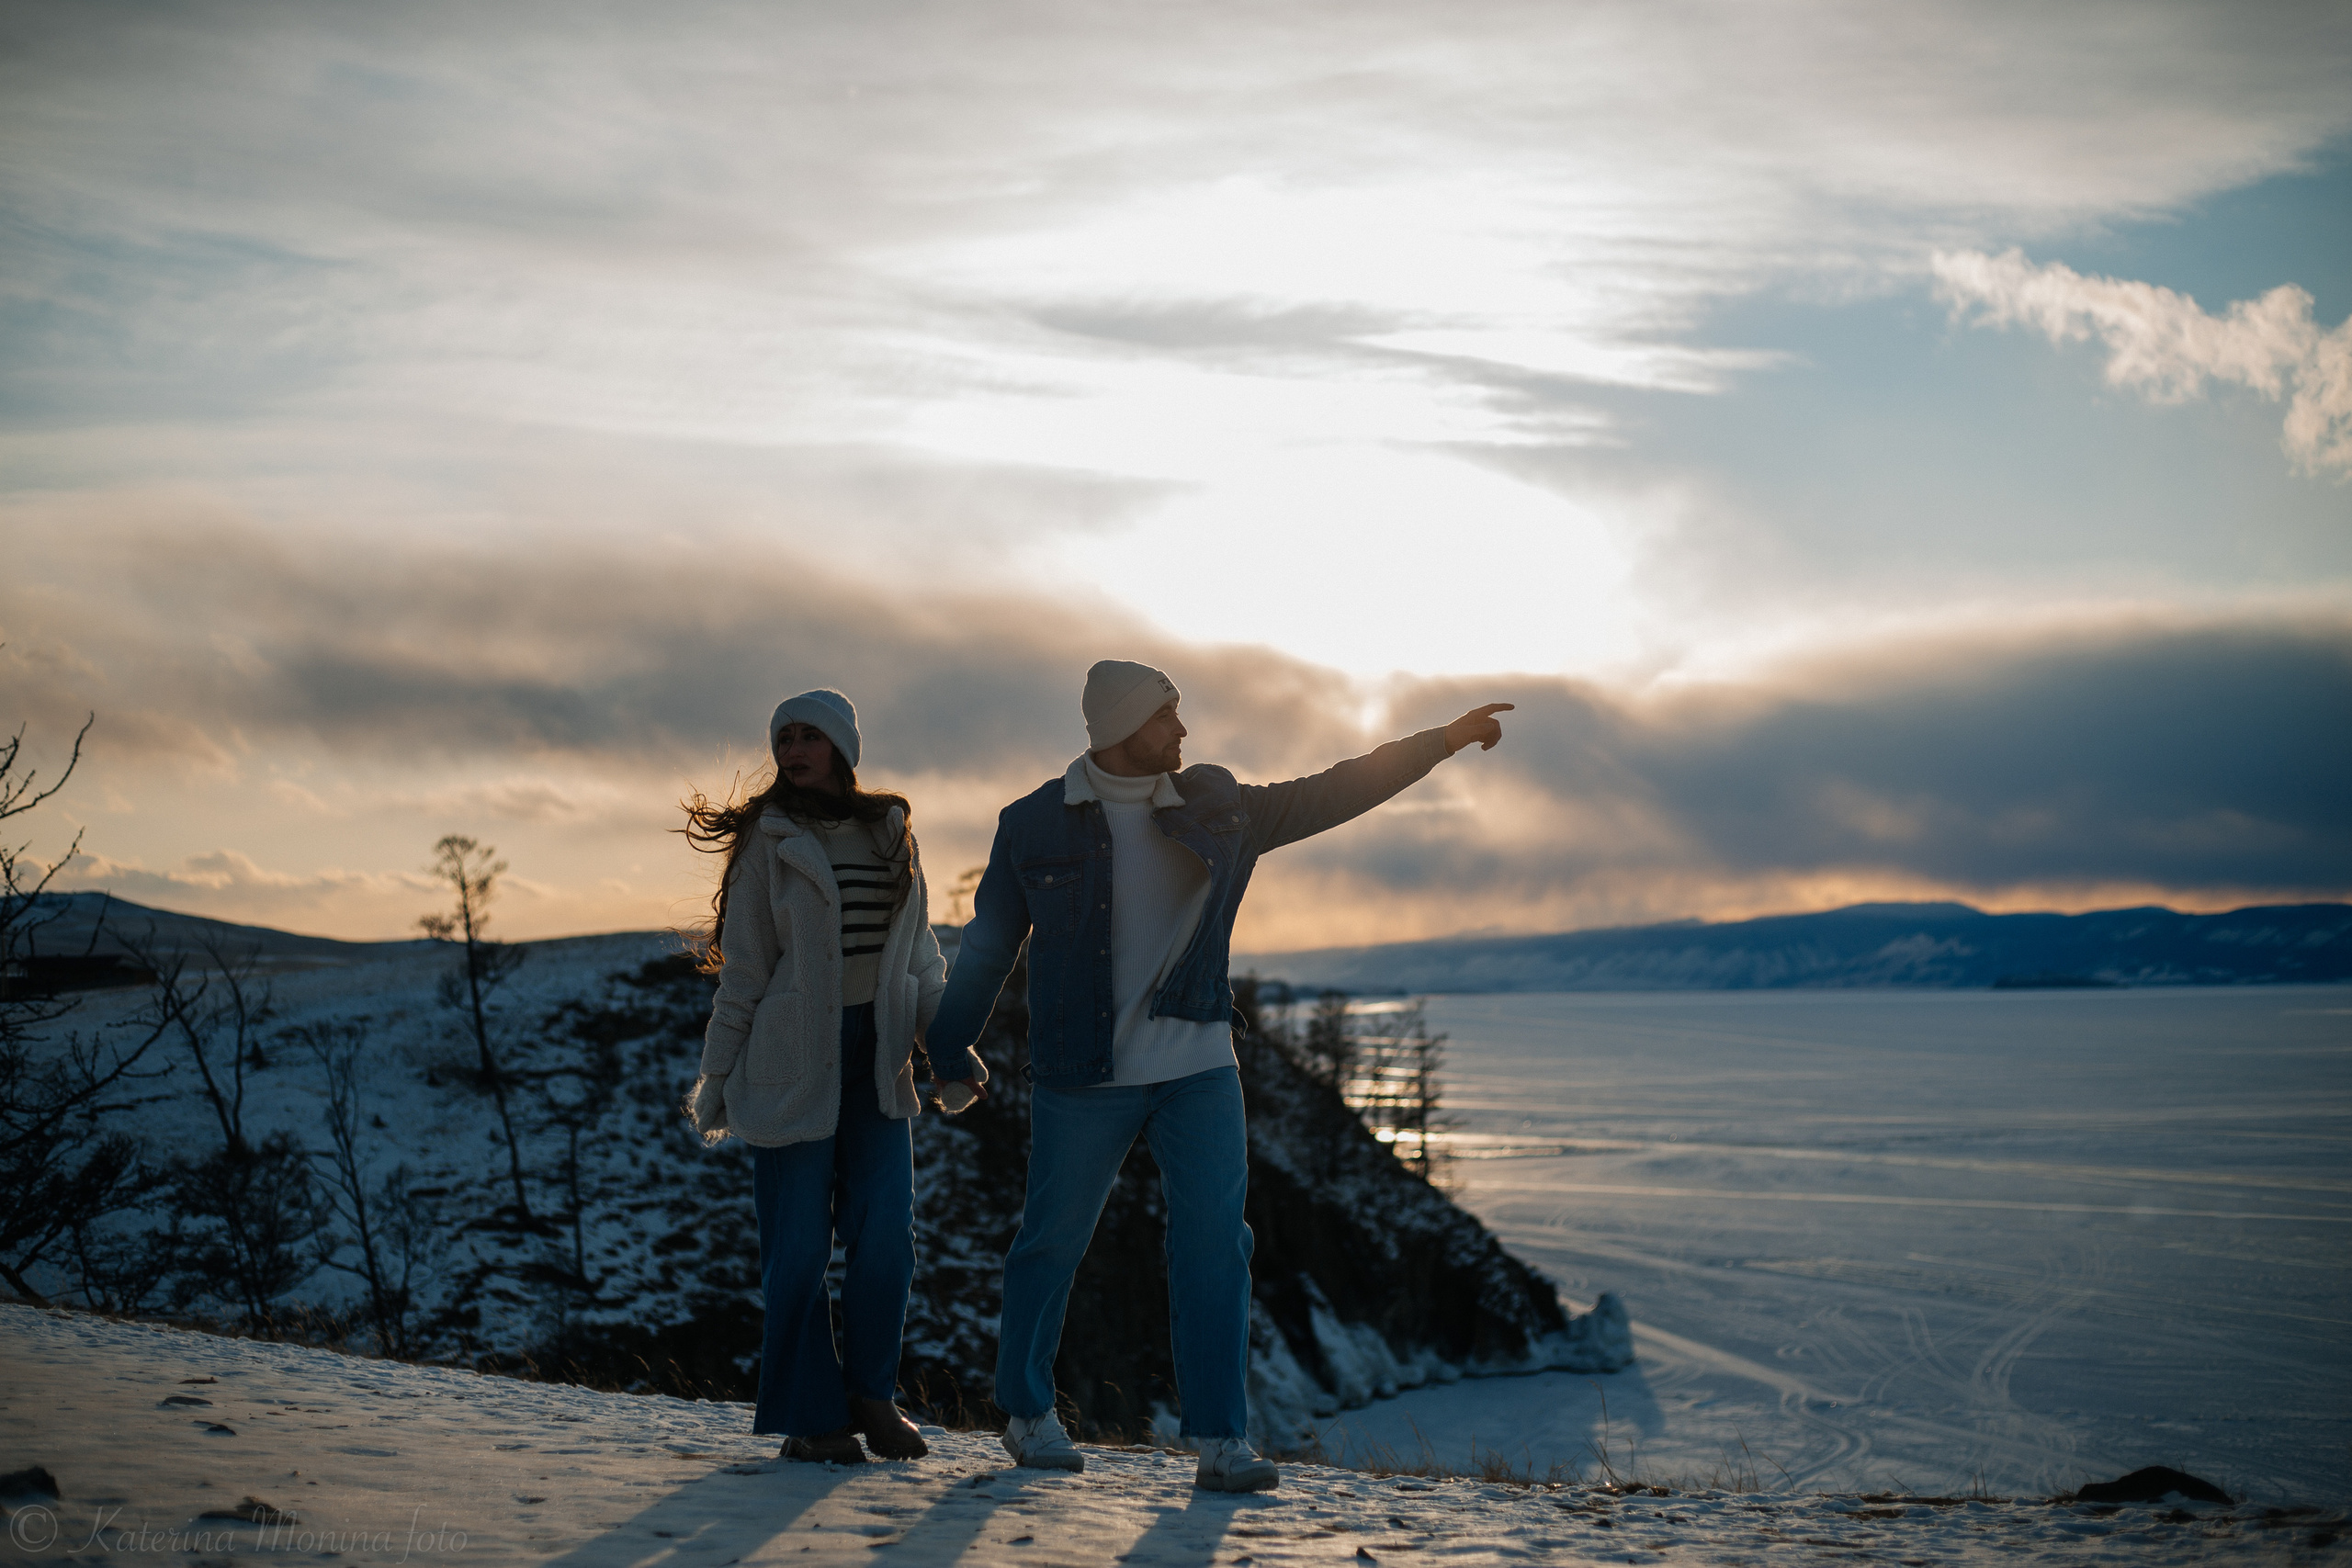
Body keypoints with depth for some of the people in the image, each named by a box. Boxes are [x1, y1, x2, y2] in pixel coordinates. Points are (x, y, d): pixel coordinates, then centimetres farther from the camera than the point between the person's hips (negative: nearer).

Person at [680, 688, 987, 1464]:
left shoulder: (890, 832, 11)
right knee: (798, 1244, -3)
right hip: (792, 1059, -3)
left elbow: (919, 954, 16)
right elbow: (743, 967, 2)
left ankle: (869, 1392, 12)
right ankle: (809, 1415, 8)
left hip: (876, 1056, 3)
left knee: (886, 1232, -5)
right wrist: (718, 1078, 1)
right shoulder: (769, 839, 0)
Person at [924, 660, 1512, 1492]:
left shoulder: (1216, 814, 6)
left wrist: (1445, 739, 5)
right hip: (1082, 1079, -2)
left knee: (1214, 1246, -6)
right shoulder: (1033, 825, -1)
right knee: (1051, 1243, 7)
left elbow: (1332, 794, 8)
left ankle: (1222, 1442, -3)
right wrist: (945, 1055, 10)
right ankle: (1027, 1413, 28)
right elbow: (987, 948, 7)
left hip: (1197, 1070, 2)